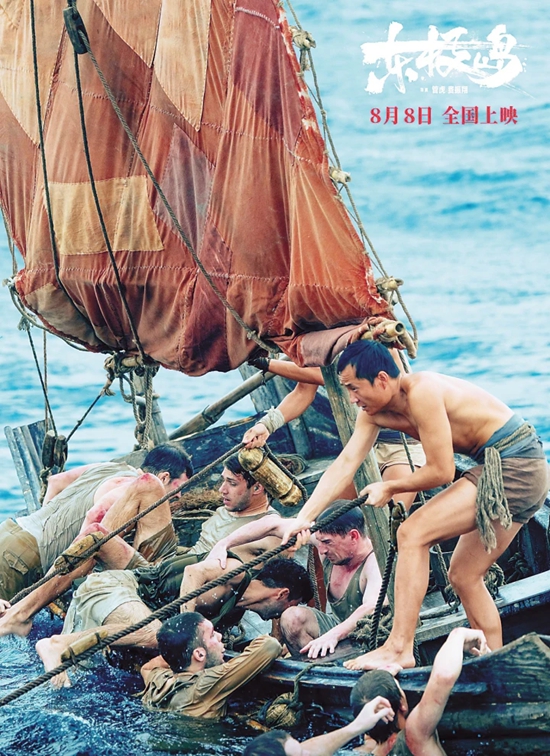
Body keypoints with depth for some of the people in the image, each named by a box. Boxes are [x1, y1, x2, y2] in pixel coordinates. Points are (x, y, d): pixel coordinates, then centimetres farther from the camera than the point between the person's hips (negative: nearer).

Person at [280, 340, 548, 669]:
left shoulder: (422, 393, -22)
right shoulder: (376, 411, 6)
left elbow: (441, 471, -19)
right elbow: (345, 463, 4)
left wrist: (389, 488, -4)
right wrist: (304, 518, -3)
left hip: (514, 466, -10)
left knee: (413, 534, -15)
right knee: (464, 577, 15)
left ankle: (399, 649, -17)